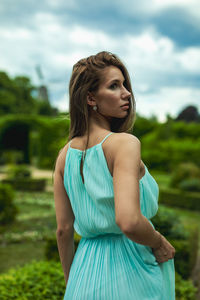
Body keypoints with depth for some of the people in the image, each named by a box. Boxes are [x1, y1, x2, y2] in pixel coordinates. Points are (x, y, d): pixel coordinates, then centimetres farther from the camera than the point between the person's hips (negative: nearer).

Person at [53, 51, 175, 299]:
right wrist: (159, 243, -10)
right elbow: (128, 221, -31)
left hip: (86, 269, 5)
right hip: (130, 272, -5)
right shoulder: (125, 143, -19)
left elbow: (63, 230, 3)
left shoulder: (65, 154, 0)